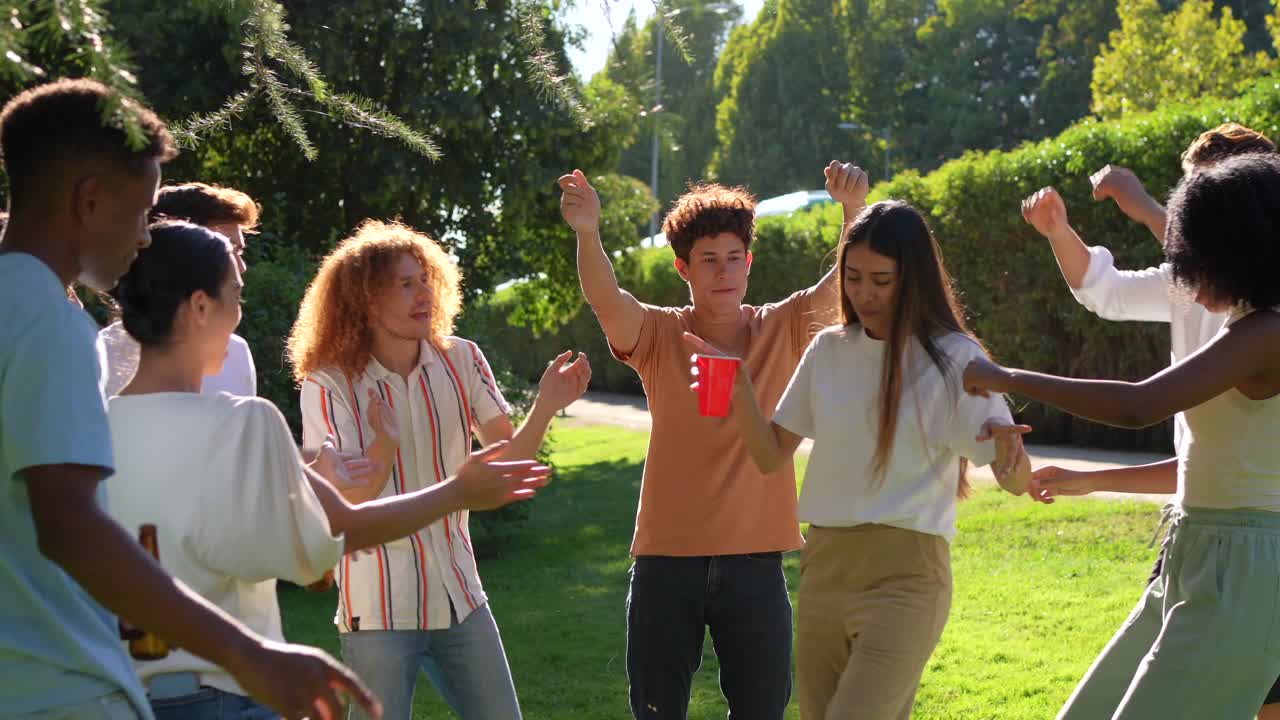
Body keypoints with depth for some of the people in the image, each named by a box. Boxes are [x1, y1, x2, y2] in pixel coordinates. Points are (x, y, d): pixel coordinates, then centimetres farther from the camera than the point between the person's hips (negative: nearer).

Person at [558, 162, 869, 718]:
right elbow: (605, 298, -21)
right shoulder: (659, 335, -2)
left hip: (754, 560, 1)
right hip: (667, 560, -1)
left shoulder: (784, 331, 2)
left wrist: (853, 208, -32)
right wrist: (587, 233, -42)